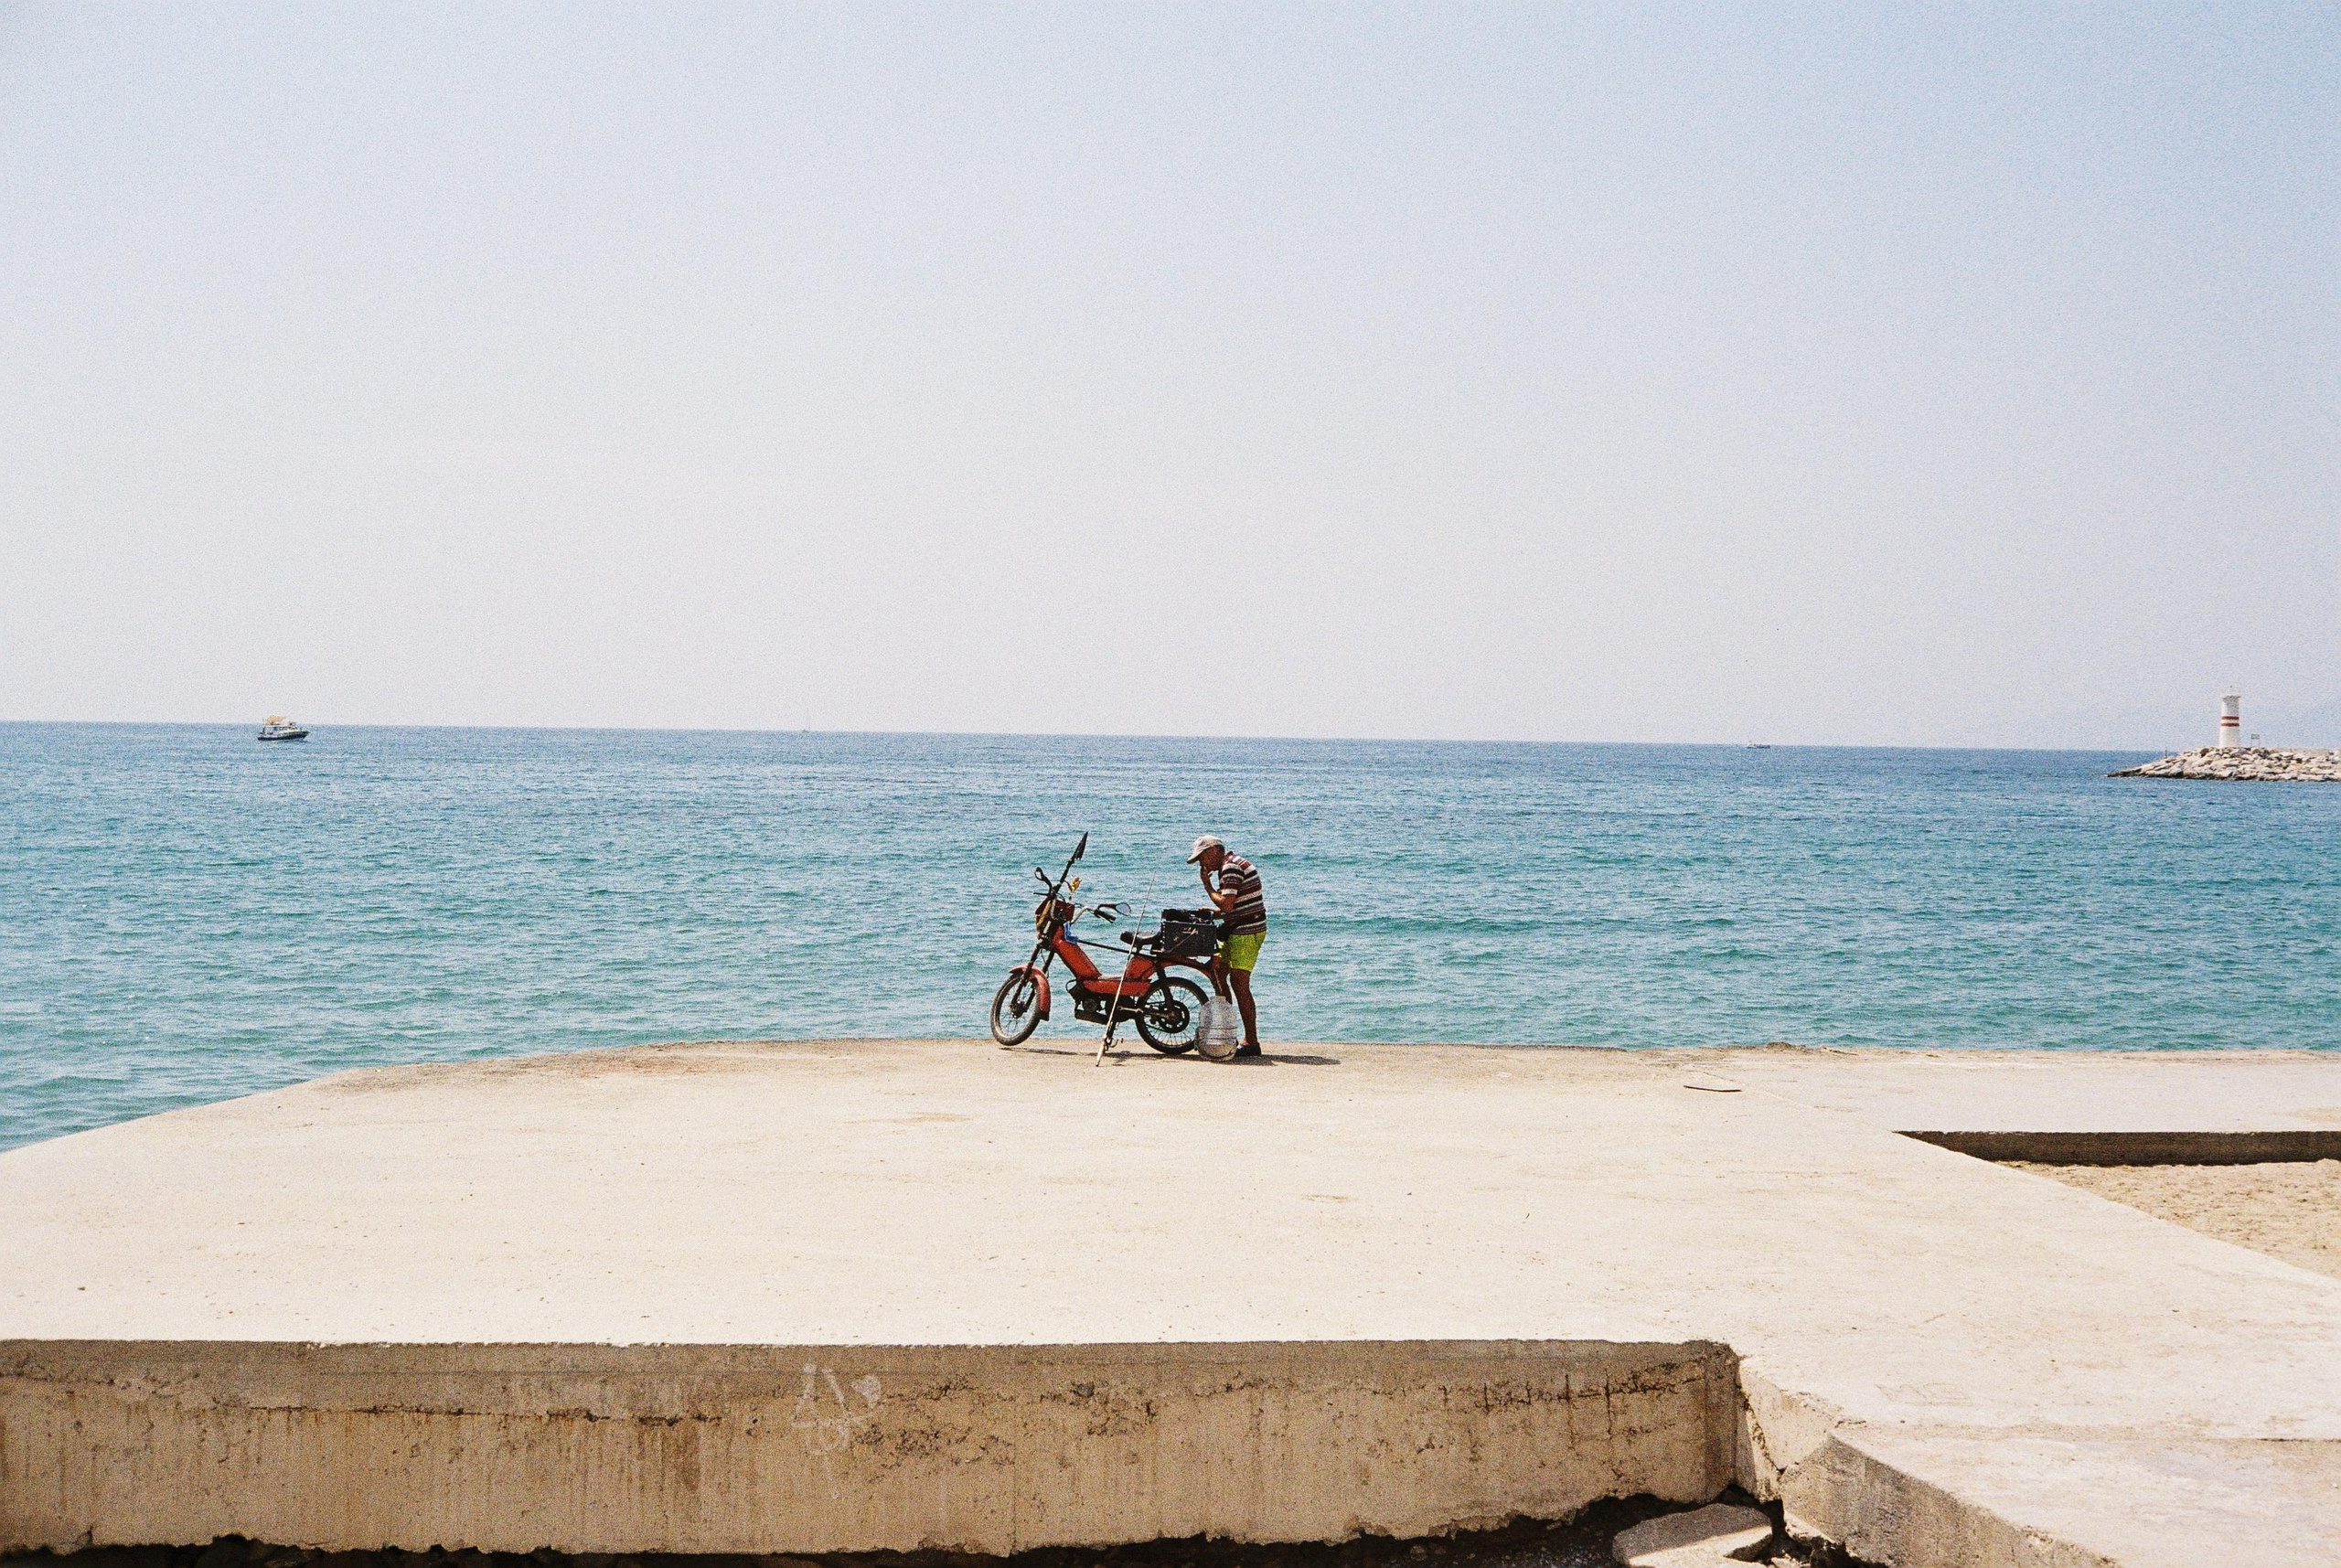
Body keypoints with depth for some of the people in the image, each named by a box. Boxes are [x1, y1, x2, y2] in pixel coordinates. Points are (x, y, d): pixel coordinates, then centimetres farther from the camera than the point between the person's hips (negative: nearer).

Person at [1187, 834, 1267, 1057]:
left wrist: (1207, 886, -9)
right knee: (1216, 971, 15)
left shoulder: (1231, 868, -15)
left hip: (1247, 932, -11)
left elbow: (1226, 905, -23)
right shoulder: (1229, 866, 18)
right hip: (1237, 930, 11)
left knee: (1239, 983, -10)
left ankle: (1251, 1042, -8)